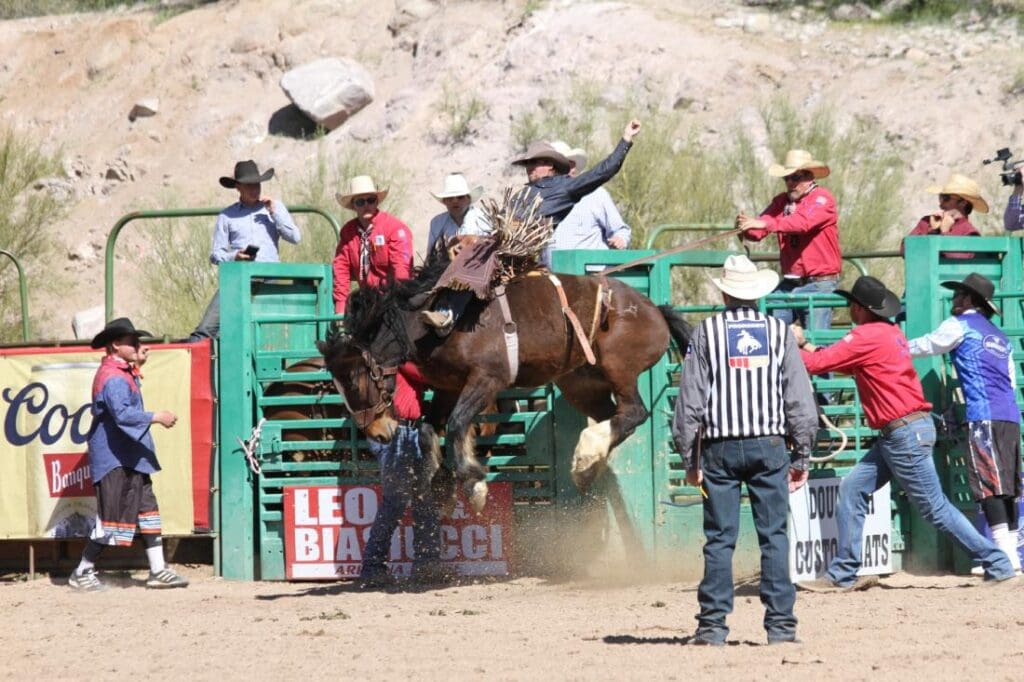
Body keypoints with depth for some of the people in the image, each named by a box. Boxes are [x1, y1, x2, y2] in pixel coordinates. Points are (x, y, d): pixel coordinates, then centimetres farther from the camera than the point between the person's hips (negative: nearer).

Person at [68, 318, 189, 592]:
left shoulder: (123, 372, 14)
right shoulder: (112, 378, -19)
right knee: (113, 516, -6)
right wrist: (156, 417, -29)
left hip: (131, 457, 11)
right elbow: (122, 413, -32)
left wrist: (137, 363, 24)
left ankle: (158, 570, 14)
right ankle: (82, 573, 2)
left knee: (146, 508, 11)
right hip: (115, 459, -11)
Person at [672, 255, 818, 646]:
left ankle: (713, 625, 0)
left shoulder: (707, 333, 1)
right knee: (774, 536, 3)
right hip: (769, 445, 1)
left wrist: (689, 459, 6)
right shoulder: (779, 332, 4)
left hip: (720, 448, -1)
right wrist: (802, 456, 9)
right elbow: (800, 398, 3)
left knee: (719, 539, 2)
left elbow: (690, 401, 0)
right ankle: (781, 624, 1)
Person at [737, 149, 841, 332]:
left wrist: (766, 224, -35)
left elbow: (802, 222, -25)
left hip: (818, 284, -6)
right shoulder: (781, 202, 12)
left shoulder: (822, 199, -6)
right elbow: (758, 232, 1)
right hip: (788, 284, 6)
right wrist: (747, 226, -23)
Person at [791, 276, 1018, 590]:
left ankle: (997, 564, 0)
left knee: (935, 508, -5)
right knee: (853, 489, 9)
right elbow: (851, 365, 23)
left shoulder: (866, 337, -15)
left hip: (906, 435, -10)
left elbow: (815, 365, -14)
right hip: (895, 435, 10)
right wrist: (807, 346, 21)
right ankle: (843, 575, 10)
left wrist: (796, 345, 6)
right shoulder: (890, 332, 13)